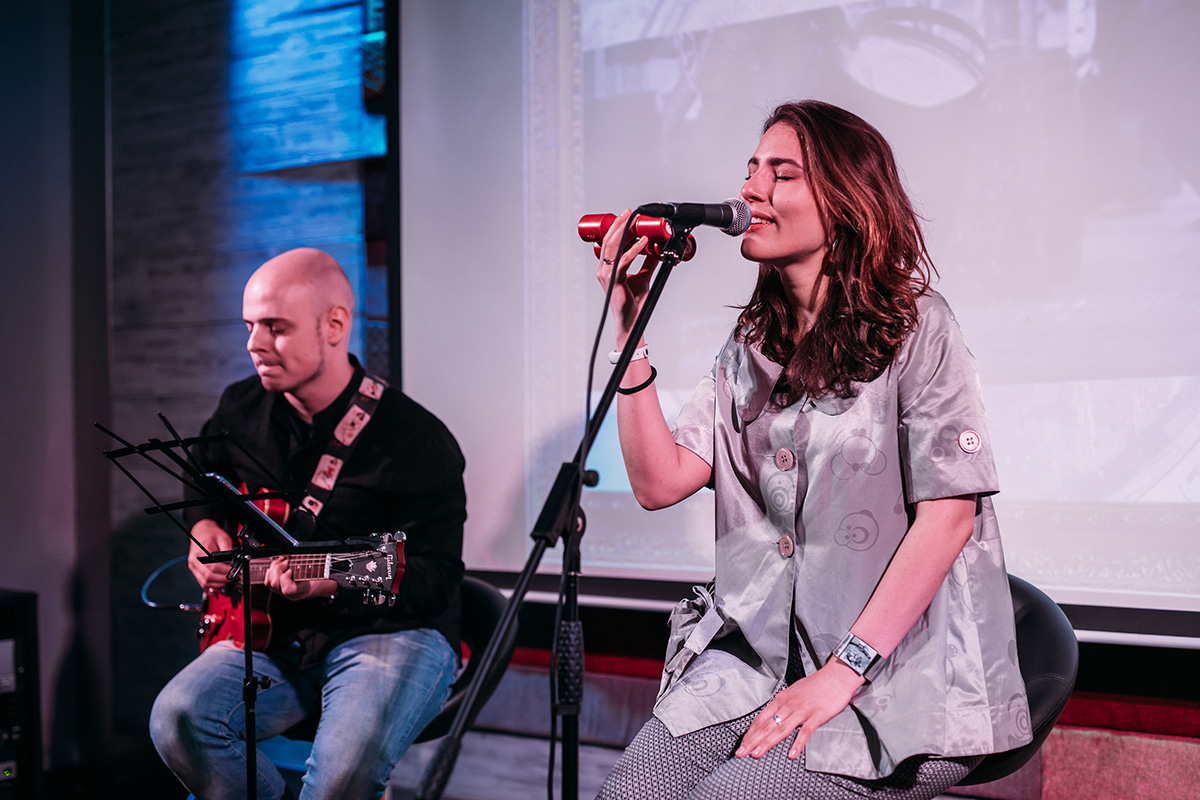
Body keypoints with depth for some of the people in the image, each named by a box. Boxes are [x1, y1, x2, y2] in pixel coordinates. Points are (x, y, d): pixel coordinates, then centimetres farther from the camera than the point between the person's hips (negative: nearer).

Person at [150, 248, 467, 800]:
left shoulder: (418, 443, -12)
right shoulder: (240, 410, 7)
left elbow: (437, 579, -11)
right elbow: (200, 479, 30)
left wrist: (333, 580, -26)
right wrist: (204, 527, 7)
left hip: (392, 632, -5)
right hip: (271, 634, 5)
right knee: (178, 719, -23)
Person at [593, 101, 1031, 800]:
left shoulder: (916, 326, -5)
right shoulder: (752, 345, 13)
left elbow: (948, 513, -12)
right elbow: (660, 482, 3)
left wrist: (844, 671, -17)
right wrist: (631, 334, -4)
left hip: (901, 674, -5)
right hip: (756, 656, 5)